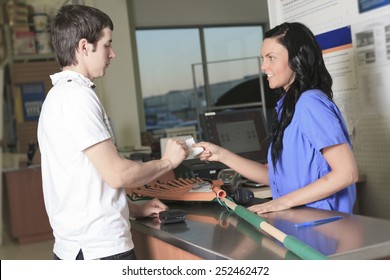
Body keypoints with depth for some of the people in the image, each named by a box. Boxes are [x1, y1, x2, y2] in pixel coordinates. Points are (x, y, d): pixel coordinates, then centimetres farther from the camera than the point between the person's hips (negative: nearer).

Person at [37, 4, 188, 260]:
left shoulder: (59, 95, 13)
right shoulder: (77, 96, -17)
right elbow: (116, 174, -20)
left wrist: (133, 209, 16)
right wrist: (168, 161, -4)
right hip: (100, 250, -9)